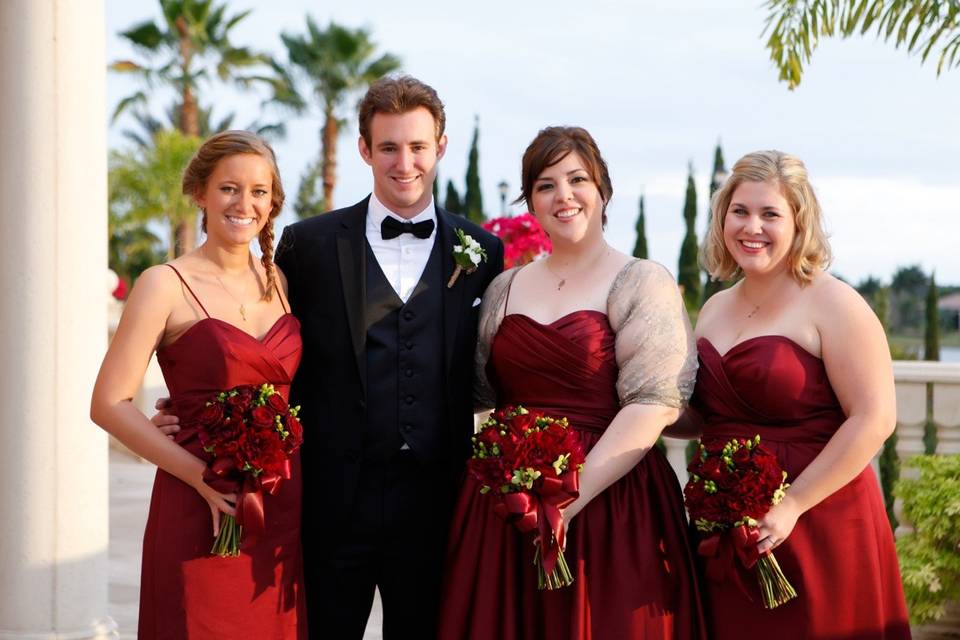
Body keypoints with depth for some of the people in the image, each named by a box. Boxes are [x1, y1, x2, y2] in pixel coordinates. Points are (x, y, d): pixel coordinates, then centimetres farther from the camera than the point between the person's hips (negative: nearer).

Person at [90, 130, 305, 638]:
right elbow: (109, 405, -11)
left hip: (285, 509, 5)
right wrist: (202, 477, -18)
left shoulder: (279, 281, 10)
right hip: (203, 512, -5)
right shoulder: (166, 285, -6)